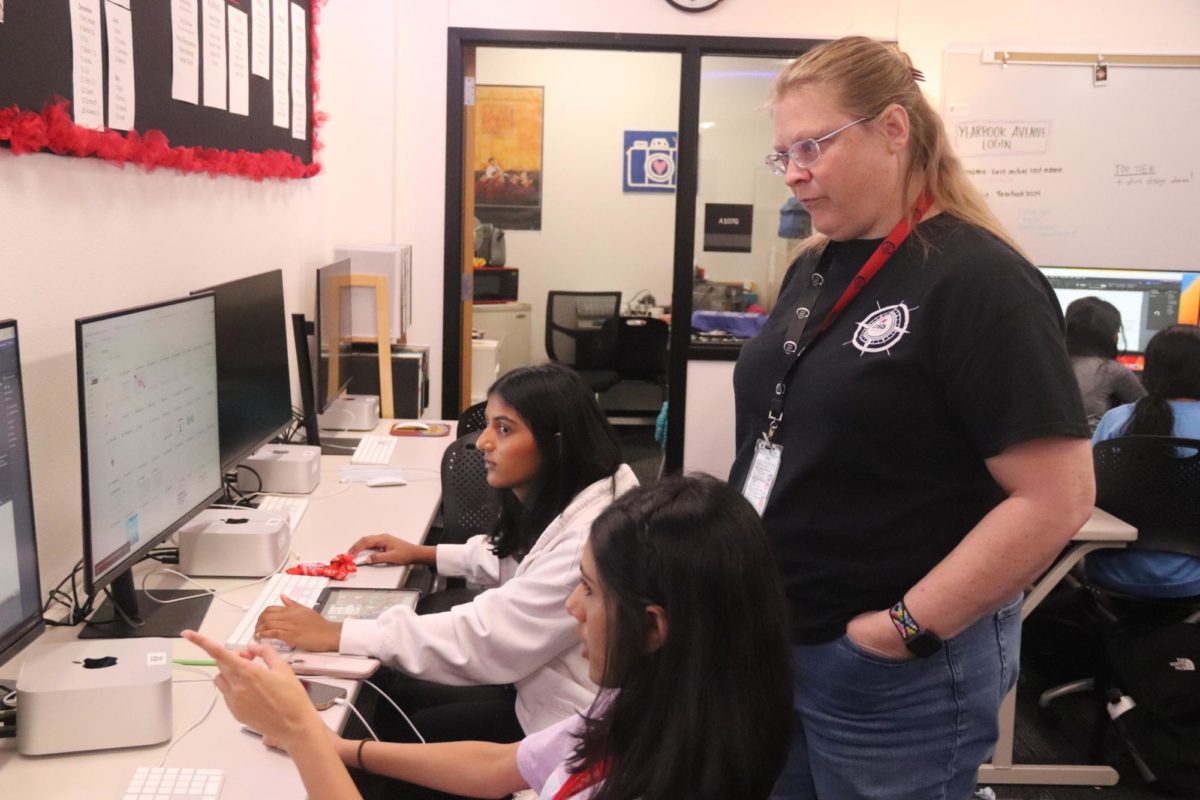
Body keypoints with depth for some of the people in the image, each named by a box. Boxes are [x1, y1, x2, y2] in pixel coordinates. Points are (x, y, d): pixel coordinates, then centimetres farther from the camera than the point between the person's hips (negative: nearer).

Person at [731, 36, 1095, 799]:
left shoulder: (978, 281, -15)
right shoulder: (814, 270, 9)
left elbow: (1058, 497, -20)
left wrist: (910, 628, -19)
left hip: (895, 671, -7)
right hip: (772, 640, 8)